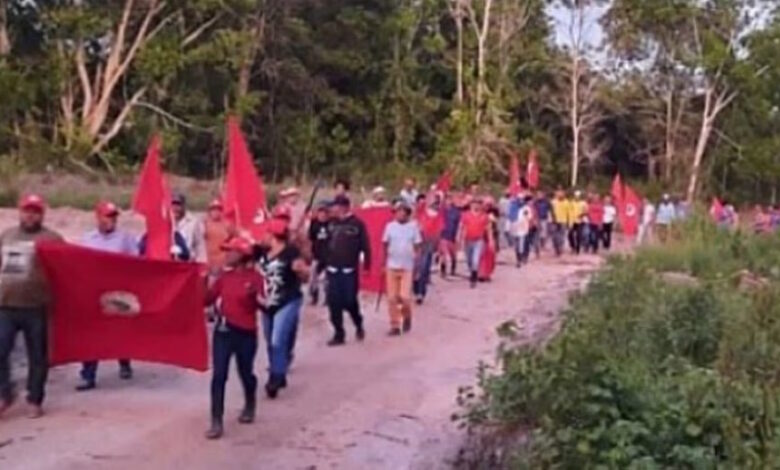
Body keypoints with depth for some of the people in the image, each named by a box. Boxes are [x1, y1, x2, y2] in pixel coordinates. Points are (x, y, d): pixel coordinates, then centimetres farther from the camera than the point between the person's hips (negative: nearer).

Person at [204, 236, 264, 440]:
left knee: (245, 373, 14)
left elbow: (261, 305, -13)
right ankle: (216, 423, -3)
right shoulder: (224, 276, 6)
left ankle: (250, 406, 45)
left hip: (246, 333, -3)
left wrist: (255, 296, -32)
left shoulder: (255, 277, -8)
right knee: (218, 375, -5)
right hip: (223, 331, 3)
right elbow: (208, 299, 4)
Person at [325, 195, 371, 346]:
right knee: (334, 302, 2)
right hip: (333, 269, 4)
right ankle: (339, 334, 11)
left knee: (349, 301, -3)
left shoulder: (357, 224, -5)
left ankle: (359, 325, 26)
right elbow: (325, 242, 12)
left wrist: (366, 265, -5)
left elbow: (365, 246, -4)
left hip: (350, 270, -4)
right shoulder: (332, 223, 7)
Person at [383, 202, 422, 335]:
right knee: (392, 298, 3)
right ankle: (395, 325, 13)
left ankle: (407, 316, 21)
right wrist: (383, 264, 4)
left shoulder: (413, 226, -2)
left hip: (407, 267, -2)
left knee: (404, 297, -9)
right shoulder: (390, 226, 0)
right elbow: (385, 246, 6)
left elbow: (417, 247, 1)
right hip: (392, 266, 2)